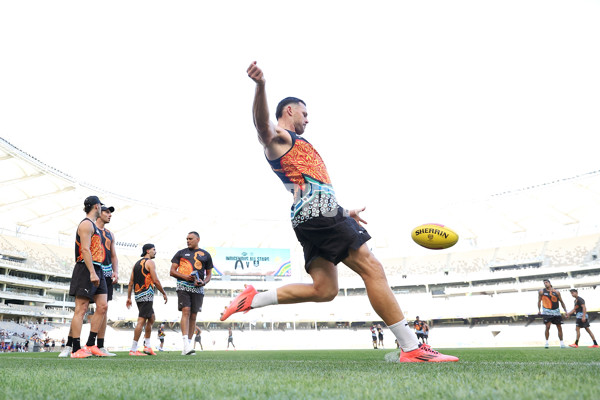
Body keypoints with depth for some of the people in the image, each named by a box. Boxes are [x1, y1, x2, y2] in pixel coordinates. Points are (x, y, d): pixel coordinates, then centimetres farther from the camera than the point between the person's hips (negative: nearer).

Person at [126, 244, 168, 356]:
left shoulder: (137, 263, 19)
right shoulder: (150, 262, -6)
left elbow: (131, 282, 17)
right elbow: (155, 281, -11)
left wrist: (129, 298, 18)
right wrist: (164, 293, -2)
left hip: (138, 295, 9)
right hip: (146, 295, -9)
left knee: (151, 318, 18)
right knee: (141, 321, -9)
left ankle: (147, 346, 18)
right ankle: (133, 349, -10)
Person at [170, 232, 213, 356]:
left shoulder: (205, 255, 13)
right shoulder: (181, 253, 11)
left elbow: (209, 274, 17)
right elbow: (172, 271, 7)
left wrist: (203, 282, -5)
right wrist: (184, 277, -11)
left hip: (198, 288, 2)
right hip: (183, 286, -2)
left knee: (193, 316, 4)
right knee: (186, 311, -17)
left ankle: (187, 346, 12)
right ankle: (186, 344, -22)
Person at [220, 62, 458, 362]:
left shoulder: (290, 143, 34)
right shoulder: (276, 135, 5)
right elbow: (262, 123, -22)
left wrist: (344, 213, 41)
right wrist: (260, 87, -43)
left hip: (308, 218, 10)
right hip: (319, 211, -10)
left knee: (323, 290, 5)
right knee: (372, 269, -10)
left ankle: (253, 299, 7)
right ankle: (412, 349, -7)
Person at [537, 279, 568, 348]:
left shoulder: (556, 292, 4)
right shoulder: (542, 291, 0)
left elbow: (561, 301, 11)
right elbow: (539, 301, 6)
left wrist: (565, 311, 7)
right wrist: (539, 310, -3)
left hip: (556, 311, 3)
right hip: (547, 311, -3)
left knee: (559, 327, 5)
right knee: (547, 326, -12)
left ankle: (562, 343, 15)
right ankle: (546, 342, -1)